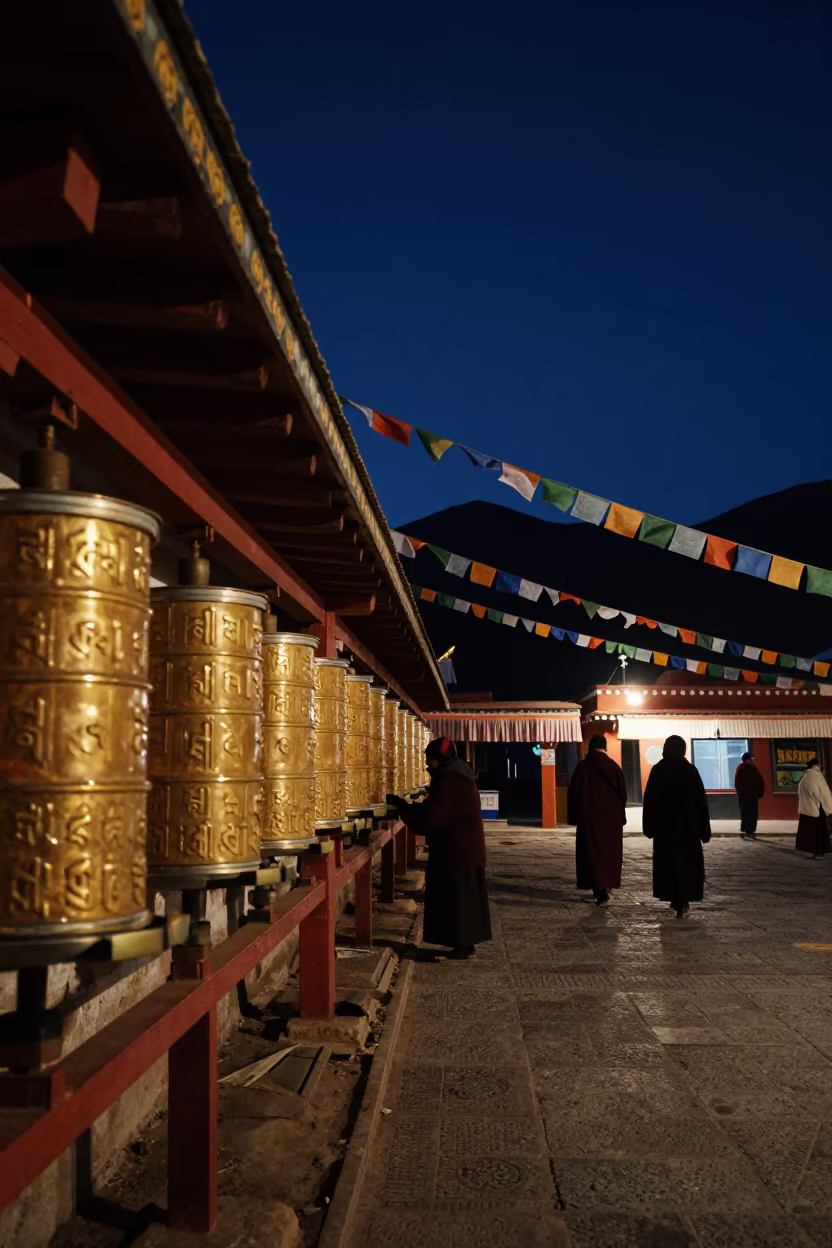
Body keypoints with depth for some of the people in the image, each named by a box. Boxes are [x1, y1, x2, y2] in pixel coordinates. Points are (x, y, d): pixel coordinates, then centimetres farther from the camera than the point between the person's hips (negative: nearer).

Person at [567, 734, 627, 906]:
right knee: (609, 852, 13)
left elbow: (573, 792, -5)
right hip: (611, 817, 2)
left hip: (589, 816, -2)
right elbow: (623, 793, 5)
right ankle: (605, 887, 15)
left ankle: (600, 890, -11)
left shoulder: (582, 766, -6)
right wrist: (620, 816, 16)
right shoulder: (614, 767, 1)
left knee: (592, 852, 0)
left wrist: (573, 817, 4)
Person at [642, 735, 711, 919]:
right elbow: (701, 800, -5)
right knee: (687, 862, 7)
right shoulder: (690, 770, -5)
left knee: (668, 862, 11)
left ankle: (676, 899, 16)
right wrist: (704, 829, -1)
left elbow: (649, 801, -2)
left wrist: (649, 827, 5)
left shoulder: (657, 771, -3)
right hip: (688, 824, -1)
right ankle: (683, 902, 0)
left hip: (664, 824, 1)